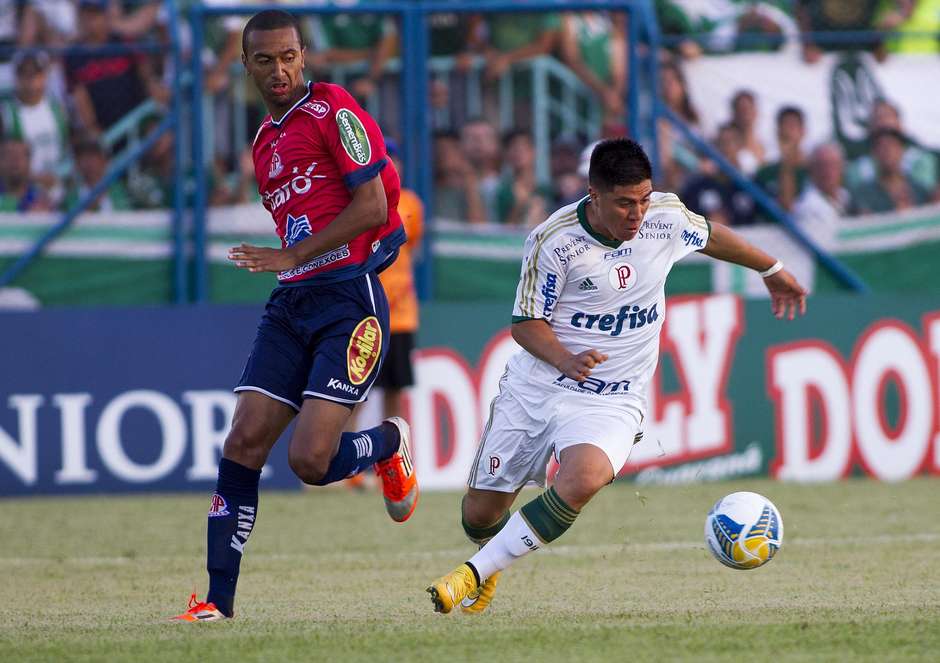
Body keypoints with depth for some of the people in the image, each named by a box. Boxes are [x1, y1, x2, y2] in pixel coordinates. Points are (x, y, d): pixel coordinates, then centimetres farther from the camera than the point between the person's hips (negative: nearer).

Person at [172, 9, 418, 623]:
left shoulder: (332, 109, -5)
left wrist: (293, 256, -12)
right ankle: (218, 602, 0)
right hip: (292, 304, 7)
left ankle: (390, 444, 19)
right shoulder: (265, 143, 19)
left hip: (350, 297, -7)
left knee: (310, 461, -15)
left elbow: (373, 207, -11)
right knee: (243, 445, -4)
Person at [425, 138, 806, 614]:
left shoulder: (666, 217, -6)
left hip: (612, 401, 1)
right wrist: (567, 360, -28)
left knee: (582, 481, -32)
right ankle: (490, 559, 42)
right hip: (533, 389, 0)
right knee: (480, 515, 4)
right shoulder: (554, 241, -16)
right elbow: (525, 323, -8)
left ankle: (476, 574, -21)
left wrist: (772, 270, 33)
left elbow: (711, 237, 17)